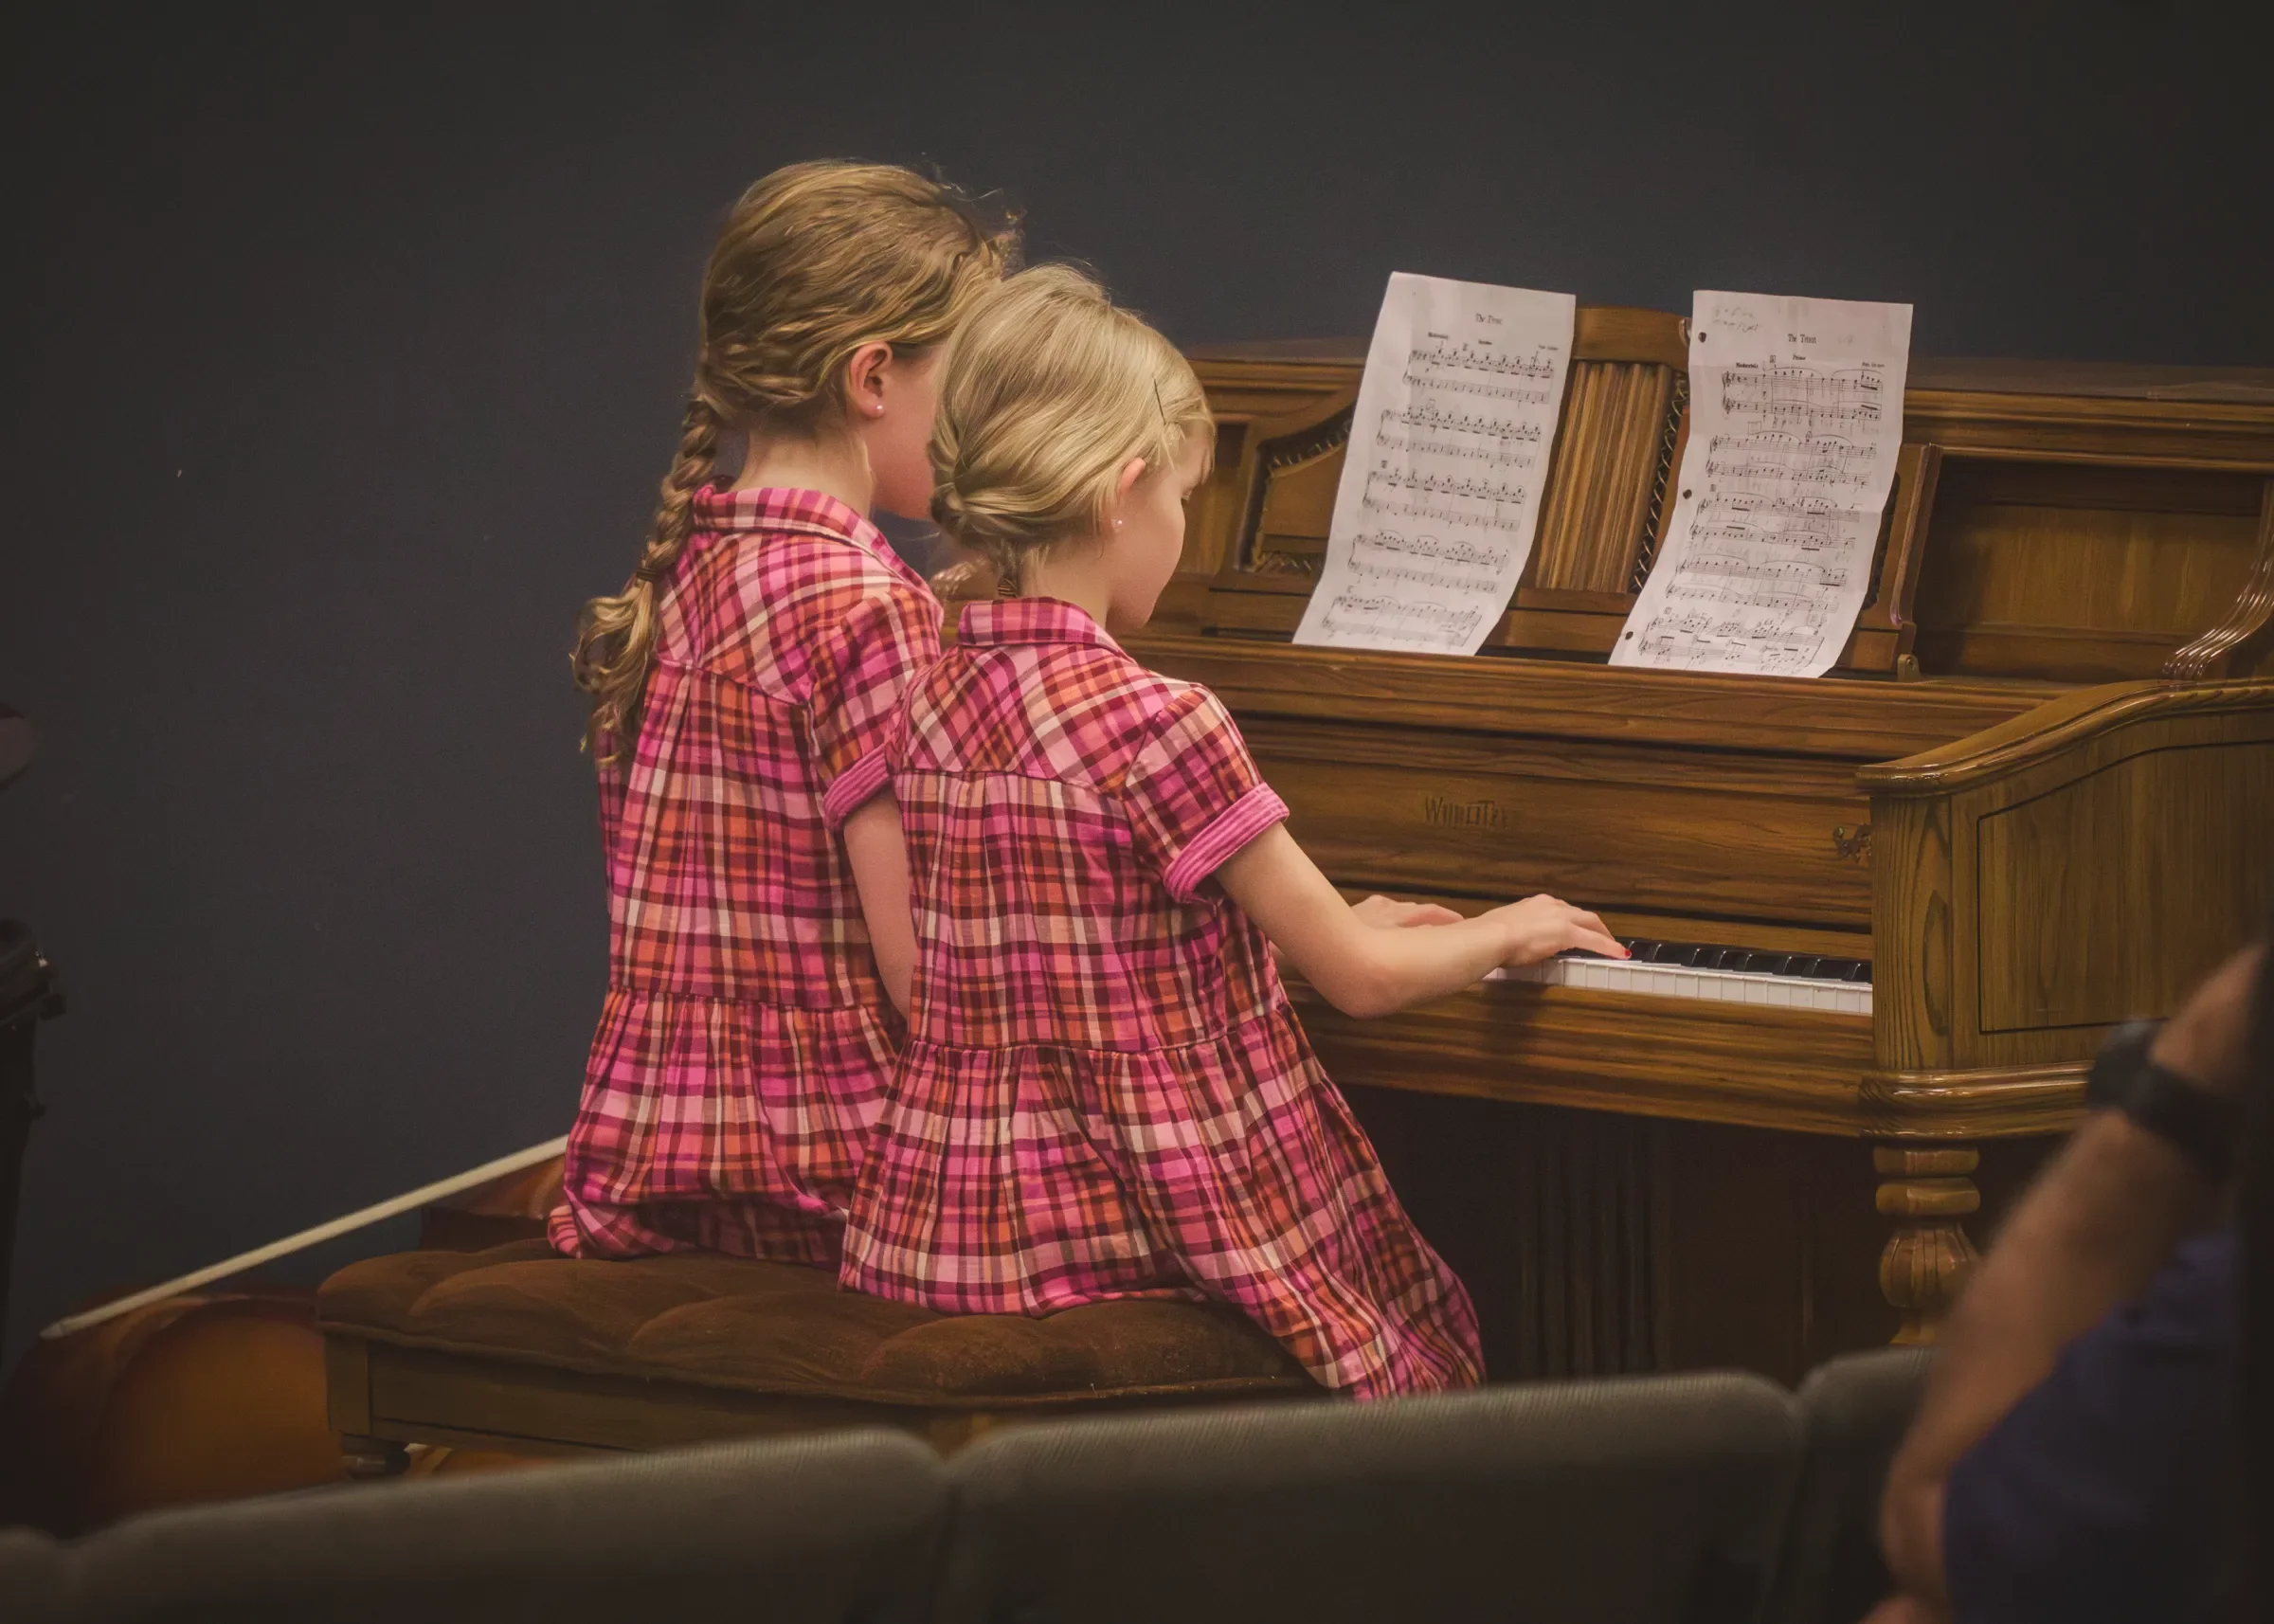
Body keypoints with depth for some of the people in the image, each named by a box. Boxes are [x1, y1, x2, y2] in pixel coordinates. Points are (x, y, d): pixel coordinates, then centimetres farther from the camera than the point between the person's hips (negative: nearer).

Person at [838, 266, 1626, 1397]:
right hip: (1114, 1244, -7)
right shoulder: (1155, 722, -19)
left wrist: (1333, 923, 26)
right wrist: (1505, 932, 9)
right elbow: (1363, 981, -11)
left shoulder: (932, 705, 4)